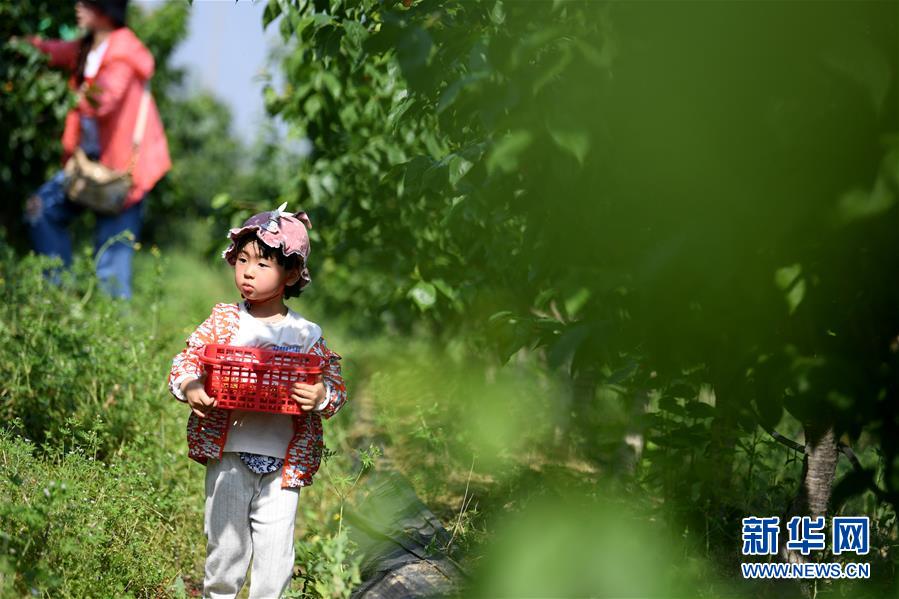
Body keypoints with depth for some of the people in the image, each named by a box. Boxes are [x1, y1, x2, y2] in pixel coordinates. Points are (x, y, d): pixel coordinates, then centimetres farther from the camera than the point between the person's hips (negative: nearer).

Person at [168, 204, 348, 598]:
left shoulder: (306, 335, 1)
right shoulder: (224, 321, 2)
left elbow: (336, 385, 2)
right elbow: (186, 361, -1)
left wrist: (321, 397, -21)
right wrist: (189, 387, -22)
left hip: (282, 462, 0)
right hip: (229, 456, 0)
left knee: (275, 558, 2)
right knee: (225, 543, 8)